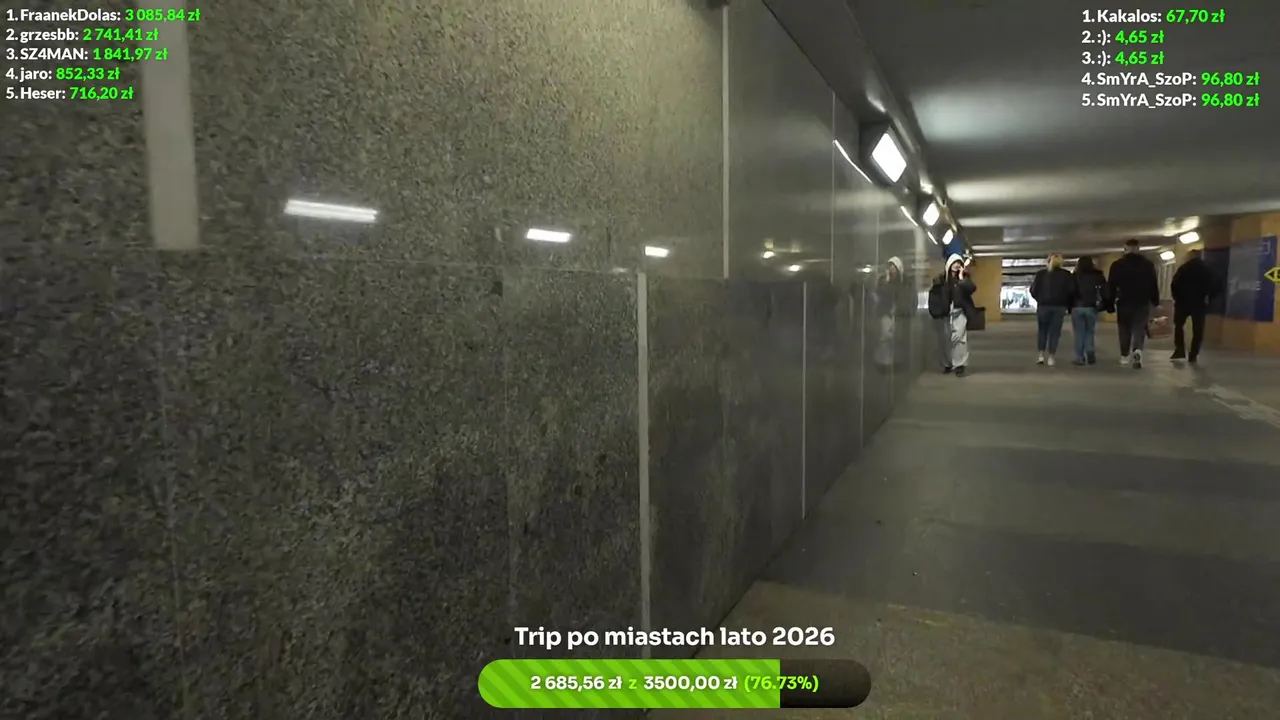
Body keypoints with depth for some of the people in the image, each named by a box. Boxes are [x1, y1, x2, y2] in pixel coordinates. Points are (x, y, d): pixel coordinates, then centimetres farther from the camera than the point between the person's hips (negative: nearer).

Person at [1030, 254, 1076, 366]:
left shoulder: (1041, 274, 5)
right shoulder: (1066, 275, 3)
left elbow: (1033, 290, -1)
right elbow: (1071, 291, -4)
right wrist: (1068, 306, 6)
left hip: (1043, 306, 1)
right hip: (1059, 306, 0)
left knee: (1042, 330, 12)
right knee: (1055, 332, 3)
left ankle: (1041, 356, 4)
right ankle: (1050, 357, 2)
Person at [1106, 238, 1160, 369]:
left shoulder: (1117, 265, -2)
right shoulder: (1148, 263, 3)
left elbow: (1111, 285, -2)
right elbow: (1154, 284, 4)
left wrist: (1110, 302, 3)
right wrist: (1155, 301, 10)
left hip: (1124, 302, 0)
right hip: (1143, 302, 0)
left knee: (1125, 329, 12)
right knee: (1140, 329, 1)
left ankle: (1124, 356, 18)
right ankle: (1137, 351, -24)